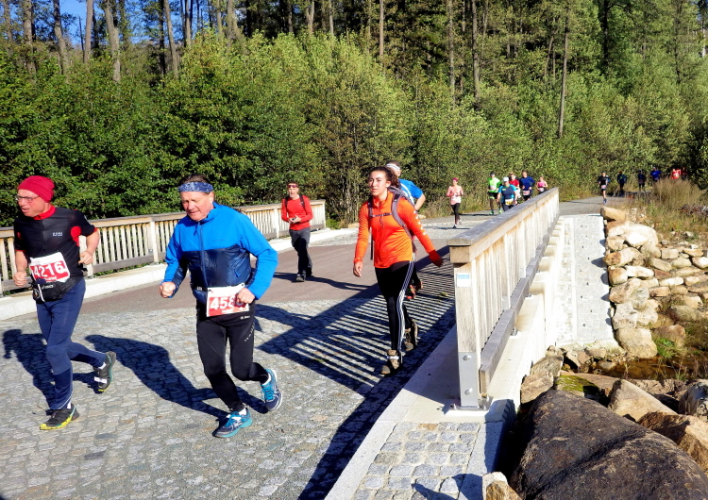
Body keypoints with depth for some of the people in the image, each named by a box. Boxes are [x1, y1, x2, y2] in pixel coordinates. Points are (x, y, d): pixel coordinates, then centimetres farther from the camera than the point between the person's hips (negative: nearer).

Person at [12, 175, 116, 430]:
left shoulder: (69, 217, -15)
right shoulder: (20, 224, -3)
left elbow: (92, 232, 5)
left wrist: (89, 252, -12)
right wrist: (20, 272, 0)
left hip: (69, 292, -6)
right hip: (41, 296, 6)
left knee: (55, 349, -9)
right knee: (59, 345, 15)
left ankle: (63, 408, 9)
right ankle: (102, 361, 43)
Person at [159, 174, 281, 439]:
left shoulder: (235, 221, -15)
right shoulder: (182, 229, -1)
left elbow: (268, 255, -11)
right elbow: (175, 262, 14)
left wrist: (255, 289, -20)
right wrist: (170, 283, -6)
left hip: (238, 307, -4)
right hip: (206, 310, 5)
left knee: (241, 369, -1)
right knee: (213, 369, 7)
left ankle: (266, 379, 36)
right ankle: (238, 413, 31)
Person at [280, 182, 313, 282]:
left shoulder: (304, 199, -7)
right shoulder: (285, 201, 1)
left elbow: (310, 215, -6)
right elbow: (283, 215, 5)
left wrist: (300, 219, -22)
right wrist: (289, 219, -17)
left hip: (304, 229, -4)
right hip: (293, 230, 4)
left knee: (302, 251, -15)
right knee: (299, 251, 13)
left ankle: (301, 274, -13)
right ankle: (308, 269, 34)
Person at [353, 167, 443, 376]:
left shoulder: (400, 204, -11)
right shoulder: (366, 208, 0)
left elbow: (419, 230, -5)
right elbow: (363, 236, -2)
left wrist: (433, 254, 0)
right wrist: (358, 260, -16)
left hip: (402, 259, -5)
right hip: (381, 263, 5)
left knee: (394, 303, -15)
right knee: (392, 303, 18)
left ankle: (395, 355, -8)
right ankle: (410, 328, 49)